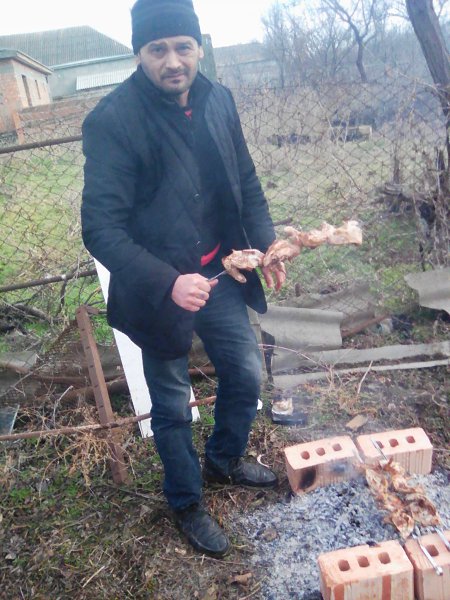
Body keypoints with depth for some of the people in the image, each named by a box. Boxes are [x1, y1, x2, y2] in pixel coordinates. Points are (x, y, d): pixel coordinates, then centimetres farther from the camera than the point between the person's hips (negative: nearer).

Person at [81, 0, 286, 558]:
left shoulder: (218, 100, 0)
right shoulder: (111, 121, -19)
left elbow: (247, 183, 10)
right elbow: (101, 228, -21)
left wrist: (265, 245, -4)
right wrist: (168, 283, -33)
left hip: (219, 275, 6)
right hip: (160, 290, -5)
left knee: (246, 375, 18)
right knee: (173, 406, 12)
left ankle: (224, 460, 49)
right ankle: (187, 505, 40)